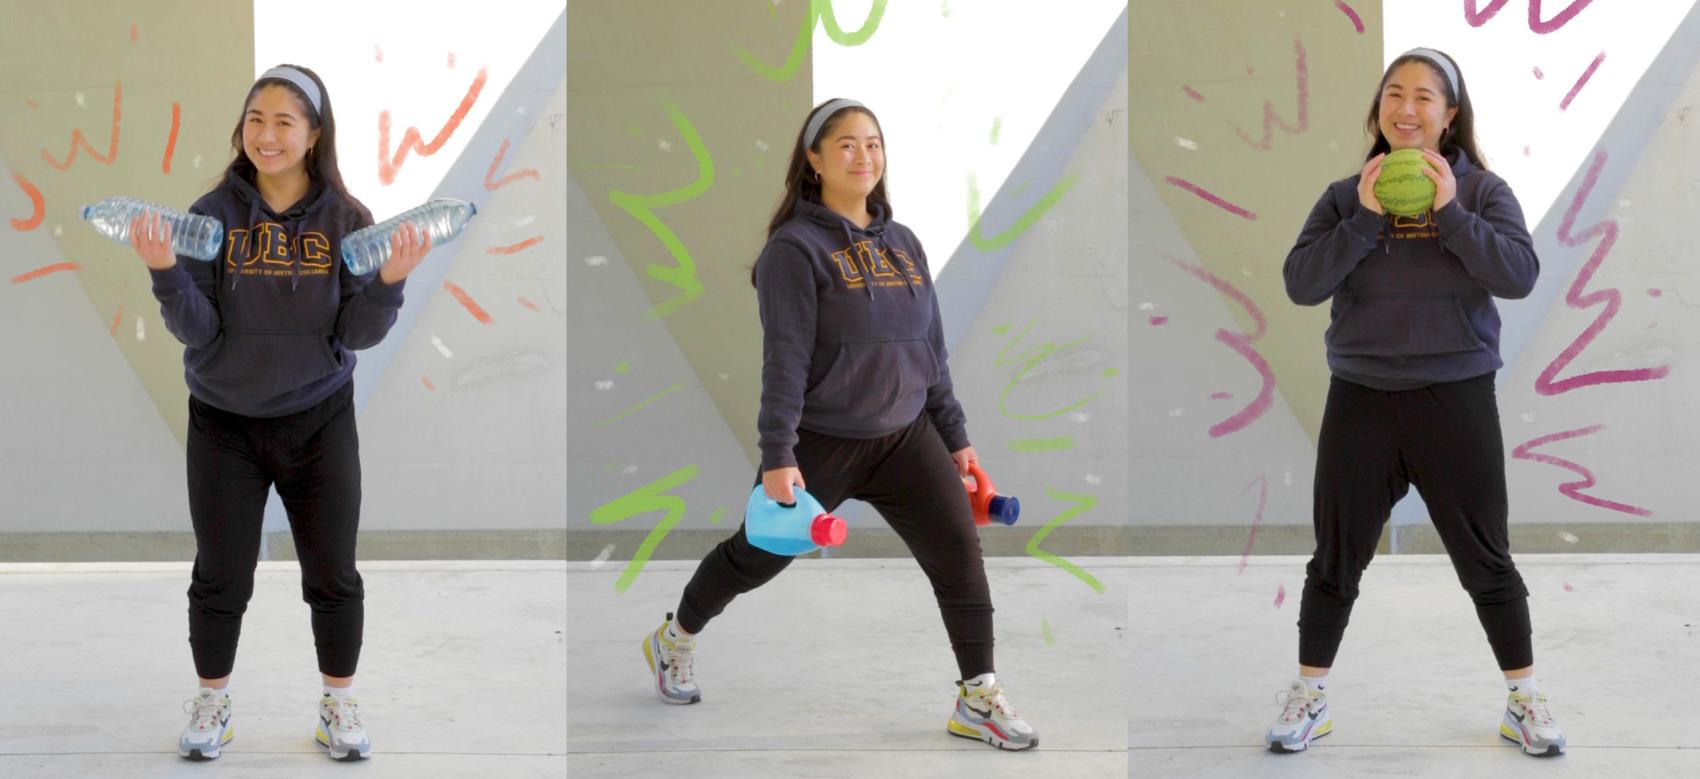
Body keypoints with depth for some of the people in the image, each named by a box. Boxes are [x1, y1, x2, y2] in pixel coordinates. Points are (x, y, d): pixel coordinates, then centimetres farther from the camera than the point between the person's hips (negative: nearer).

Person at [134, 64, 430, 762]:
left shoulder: (346, 220, -6)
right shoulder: (214, 214, -8)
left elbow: (359, 334, -7)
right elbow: (197, 330, -11)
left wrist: (390, 282, -24)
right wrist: (166, 272, -27)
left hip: (320, 422, 0)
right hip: (224, 423, 0)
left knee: (333, 574, 9)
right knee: (221, 575, 10)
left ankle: (339, 703, 27)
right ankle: (212, 701, 30)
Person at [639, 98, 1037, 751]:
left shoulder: (903, 244, 7)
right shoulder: (796, 247, -12)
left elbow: (931, 348, 12)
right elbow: (785, 357, -18)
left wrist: (954, 435, 13)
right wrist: (777, 456, -23)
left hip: (905, 436, 5)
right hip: (820, 443, -5)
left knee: (960, 553, -7)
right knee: (757, 557, 12)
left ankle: (978, 700, 4)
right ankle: (674, 641, 38)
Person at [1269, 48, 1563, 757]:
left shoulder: (1481, 190, -2)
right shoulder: (1346, 195, 1)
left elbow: (1520, 275, -14)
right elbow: (1300, 285, -9)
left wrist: (1450, 213, -20)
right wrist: (1364, 220, -18)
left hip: (1457, 399, -1)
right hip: (1361, 399, 1)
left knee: (1485, 559, 8)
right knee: (1336, 559, 10)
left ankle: (1524, 700, 23)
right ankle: (1309, 698, 24)